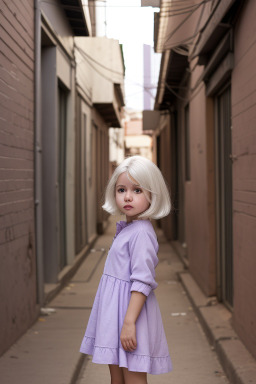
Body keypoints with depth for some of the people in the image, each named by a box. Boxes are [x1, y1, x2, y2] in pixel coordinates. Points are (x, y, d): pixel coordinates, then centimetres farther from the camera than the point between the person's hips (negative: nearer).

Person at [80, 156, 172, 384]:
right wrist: (121, 321, 19)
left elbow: (142, 282, -23)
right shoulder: (126, 229, 11)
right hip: (115, 312, 10)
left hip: (131, 311, -10)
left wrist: (129, 322, -26)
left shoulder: (142, 233, -18)